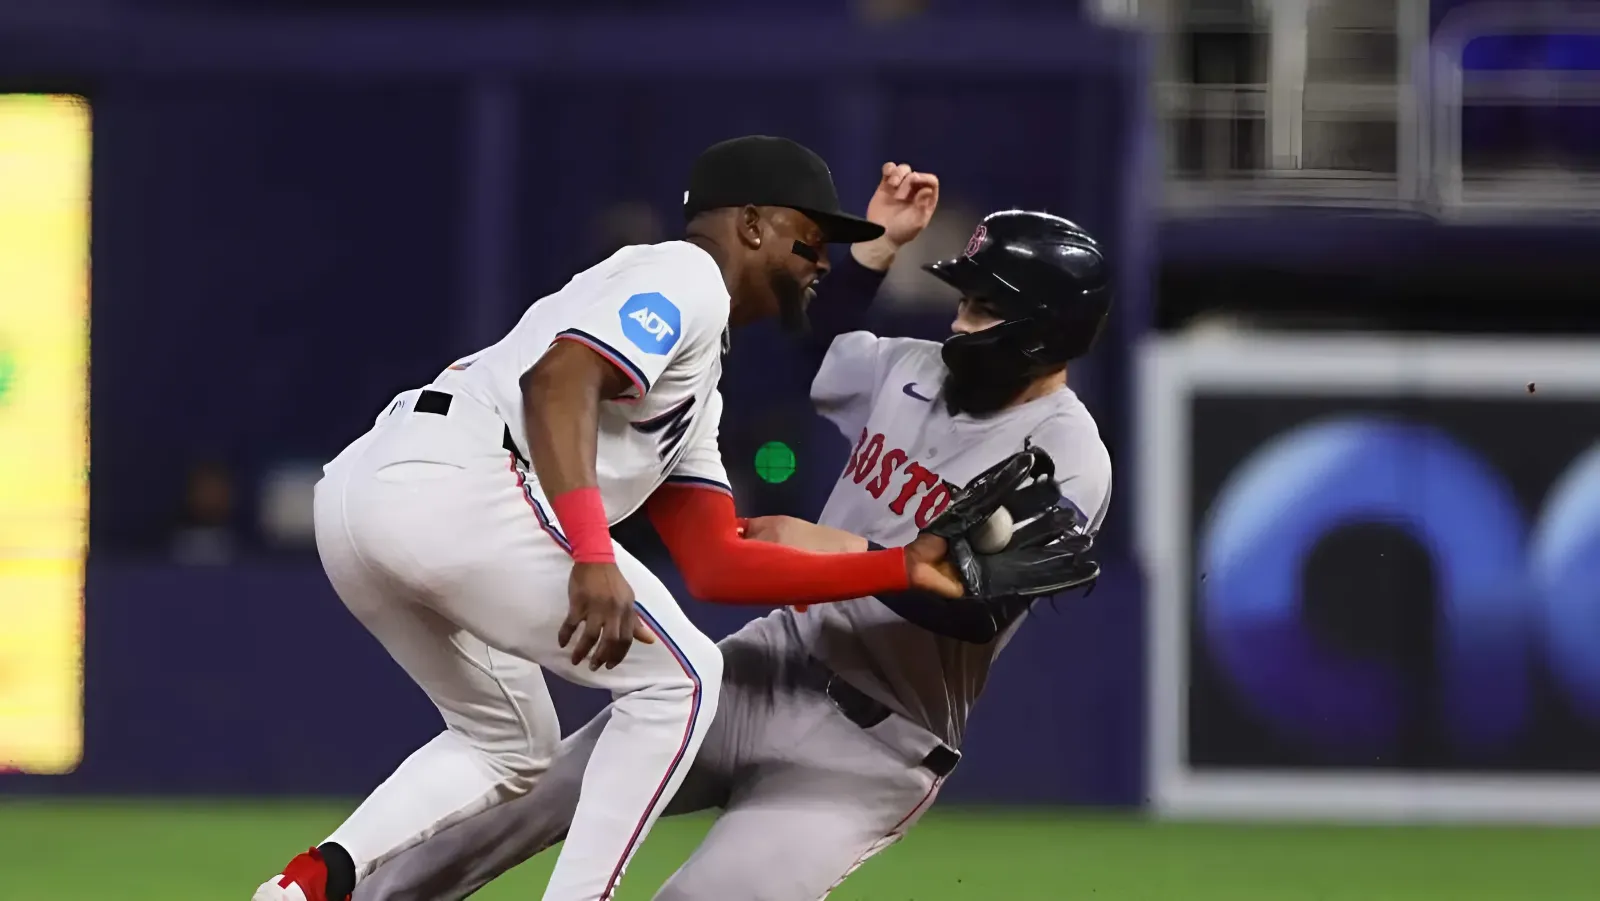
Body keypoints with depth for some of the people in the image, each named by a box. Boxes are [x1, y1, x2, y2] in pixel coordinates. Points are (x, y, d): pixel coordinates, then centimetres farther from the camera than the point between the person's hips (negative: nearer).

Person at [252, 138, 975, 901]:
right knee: (678, 679, 1)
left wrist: (899, 570, 19)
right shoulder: (686, 275, 3)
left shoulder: (693, 398, 33)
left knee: (507, 746, 24)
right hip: (452, 486, -10)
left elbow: (716, 566, 25)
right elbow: (557, 381, -15)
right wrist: (594, 559, -25)